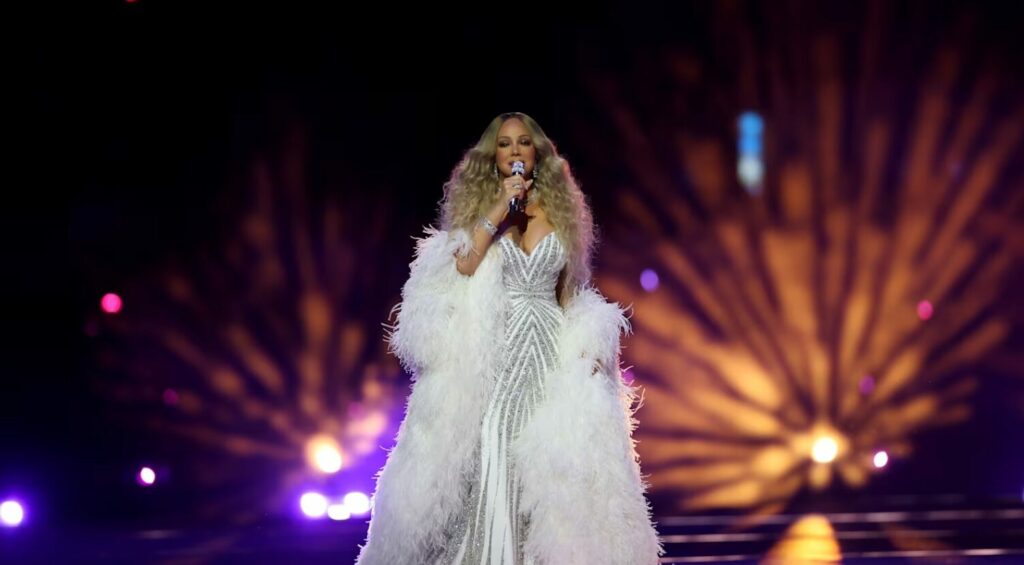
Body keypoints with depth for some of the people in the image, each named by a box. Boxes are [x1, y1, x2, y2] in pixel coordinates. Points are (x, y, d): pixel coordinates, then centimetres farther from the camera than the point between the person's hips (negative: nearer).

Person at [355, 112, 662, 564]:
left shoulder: (559, 211, 11)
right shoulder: (477, 207, 7)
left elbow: (572, 292, 15)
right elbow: (461, 267, -10)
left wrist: (587, 349, 3)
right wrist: (500, 210, -12)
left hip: (549, 355, 2)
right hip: (492, 354, -2)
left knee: (550, 472, -6)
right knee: (488, 464, -8)